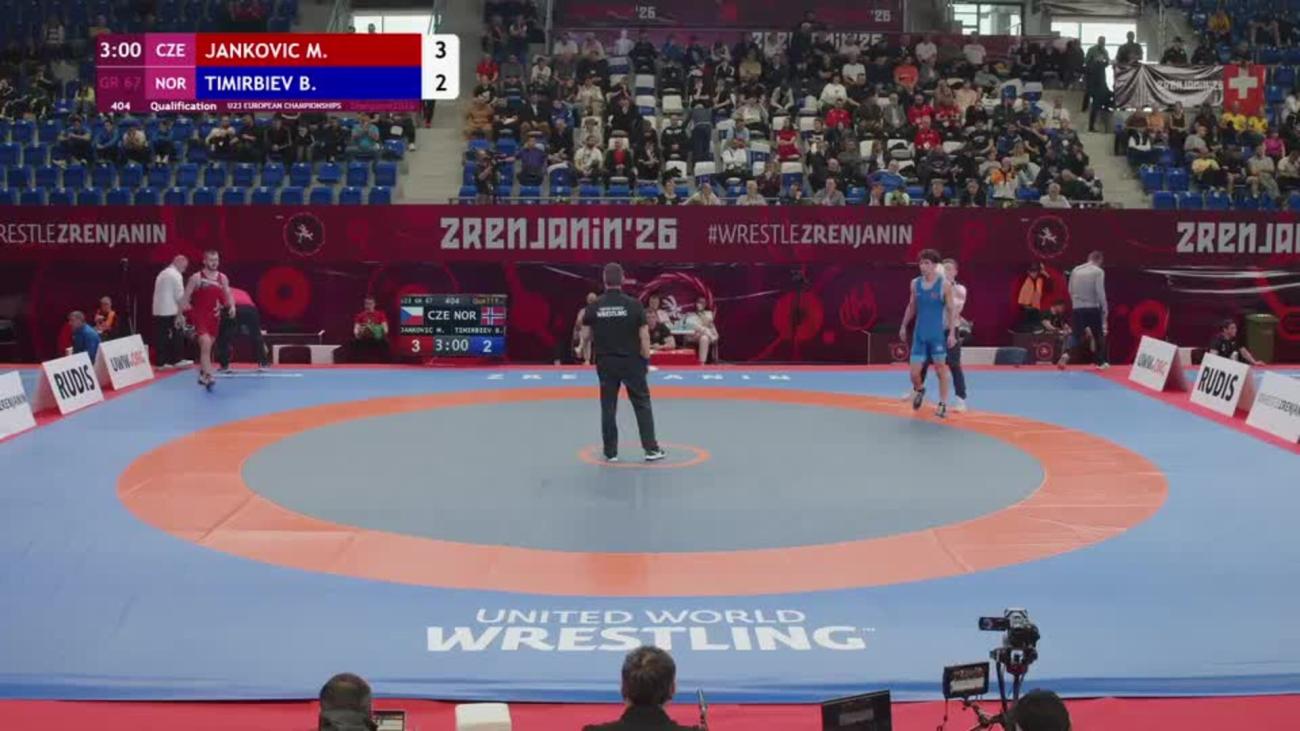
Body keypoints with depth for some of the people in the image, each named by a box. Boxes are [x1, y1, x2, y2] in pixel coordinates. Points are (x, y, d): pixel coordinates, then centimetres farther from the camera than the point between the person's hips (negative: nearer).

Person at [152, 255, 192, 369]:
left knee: (161, 336, 6)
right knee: (175, 335, 2)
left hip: (158, 310, 8)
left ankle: (161, 362, 5)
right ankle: (176, 360, 7)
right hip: (170, 311, -8)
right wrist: (181, 313, 1)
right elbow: (180, 295, -11)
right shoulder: (176, 275, -8)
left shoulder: (162, 273, 20)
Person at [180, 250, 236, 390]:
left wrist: (232, 306, -12)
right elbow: (186, 297, -2)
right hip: (200, 316, -5)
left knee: (207, 347, 16)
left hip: (214, 317, 5)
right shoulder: (196, 278, -7)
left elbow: (228, 295, 9)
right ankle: (208, 376, -23)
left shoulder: (222, 278, 6)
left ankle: (202, 375, 30)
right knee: (206, 344, -19)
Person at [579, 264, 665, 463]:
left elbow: (585, 336, 1)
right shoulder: (633, 304, -10)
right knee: (642, 404, 9)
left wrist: (583, 350, 24)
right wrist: (646, 359, 4)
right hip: (631, 361, -1)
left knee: (608, 407, 10)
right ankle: (651, 449, 9)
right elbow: (644, 336, -8)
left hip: (605, 362, 1)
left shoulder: (594, 306, -6)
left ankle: (610, 452, 14)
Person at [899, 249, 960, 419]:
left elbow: (951, 310, -6)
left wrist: (952, 333, -12)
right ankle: (919, 390, 34)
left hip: (937, 334, -3)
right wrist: (903, 326, 16)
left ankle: (943, 404, 15)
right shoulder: (915, 283, 2)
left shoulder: (944, 285, -9)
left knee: (941, 369, 5)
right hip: (919, 334, 3)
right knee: (914, 373, 2)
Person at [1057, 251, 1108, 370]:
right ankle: (1101, 362, 20)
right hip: (1093, 308, -3)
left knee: (1075, 334, 6)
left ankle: (1065, 355, -20)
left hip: (1078, 308, 3)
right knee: (1099, 334, 13)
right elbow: (1100, 292, -13)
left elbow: (1071, 290, 12)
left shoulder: (1076, 270, 6)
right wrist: (1105, 309, -6)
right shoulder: (1098, 271, -8)